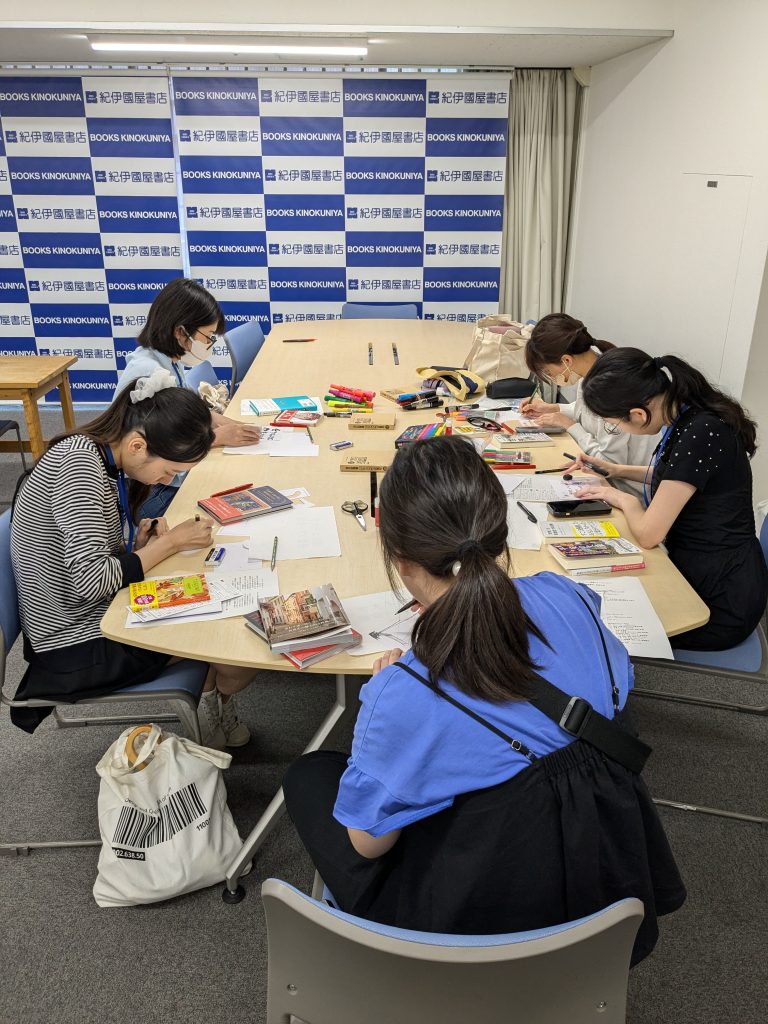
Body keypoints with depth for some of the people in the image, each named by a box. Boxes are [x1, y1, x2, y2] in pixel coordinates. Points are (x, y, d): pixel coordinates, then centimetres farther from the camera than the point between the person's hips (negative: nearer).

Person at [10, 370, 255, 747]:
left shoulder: (106, 458, 2)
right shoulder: (78, 462, -26)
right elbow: (90, 580, -30)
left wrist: (138, 541, -7)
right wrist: (170, 541, -18)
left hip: (98, 614, 9)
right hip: (77, 646, -9)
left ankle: (212, 705, 23)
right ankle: (216, 702, 23)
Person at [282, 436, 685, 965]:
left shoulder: (401, 699, -32)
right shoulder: (567, 599, -18)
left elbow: (369, 842, -14)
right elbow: (617, 689, 6)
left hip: (478, 930, -5)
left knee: (308, 774, 15)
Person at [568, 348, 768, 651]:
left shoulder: (700, 434, -28)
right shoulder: (686, 415, -1)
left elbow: (647, 533, -25)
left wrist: (626, 500, -5)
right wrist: (616, 471, 13)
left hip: (720, 603, -8)